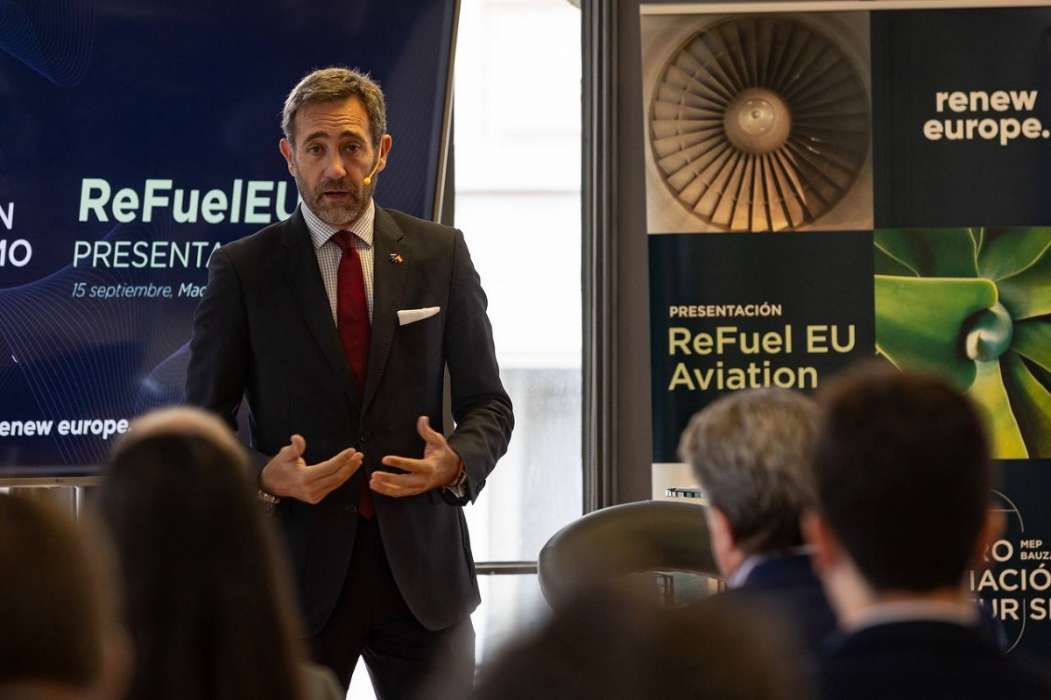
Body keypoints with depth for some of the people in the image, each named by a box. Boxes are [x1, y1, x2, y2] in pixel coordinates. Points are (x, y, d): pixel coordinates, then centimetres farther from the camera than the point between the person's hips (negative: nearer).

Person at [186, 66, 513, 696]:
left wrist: (456, 463, -12)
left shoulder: (440, 255, 6)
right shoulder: (242, 270, 1)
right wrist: (268, 477, -17)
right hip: (299, 571, -1)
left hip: (422, 569, 1)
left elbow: (488, 405, 9)